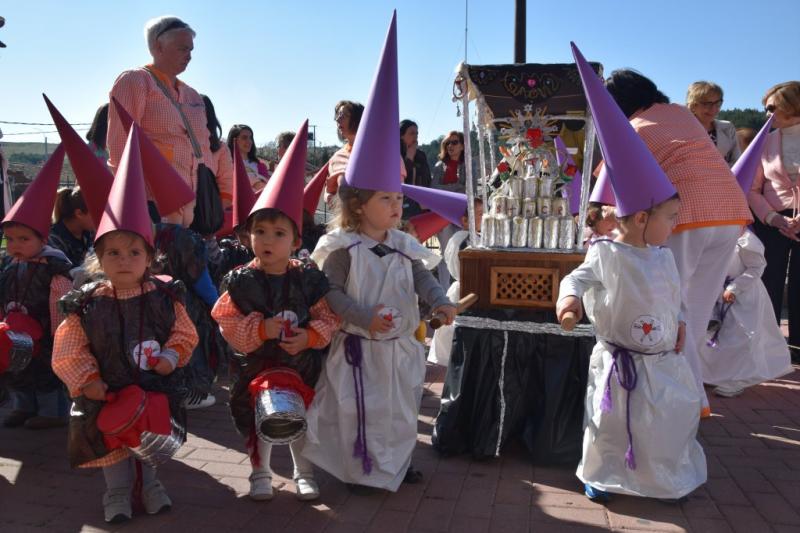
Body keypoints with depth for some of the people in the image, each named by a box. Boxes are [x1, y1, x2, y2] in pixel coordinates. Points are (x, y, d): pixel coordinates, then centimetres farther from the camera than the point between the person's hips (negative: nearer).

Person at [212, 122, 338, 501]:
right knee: (258, 419, 14)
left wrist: (310, 335, -23)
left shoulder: (309, 279, -10)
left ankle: (304, 473, 34)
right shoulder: (240, 281, -10)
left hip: (302, 364, 1)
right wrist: (262, 329, -25)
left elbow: (328, 317, -6)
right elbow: (228, 323, -12)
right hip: (256, 367, 0)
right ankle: (260, 473, 34)